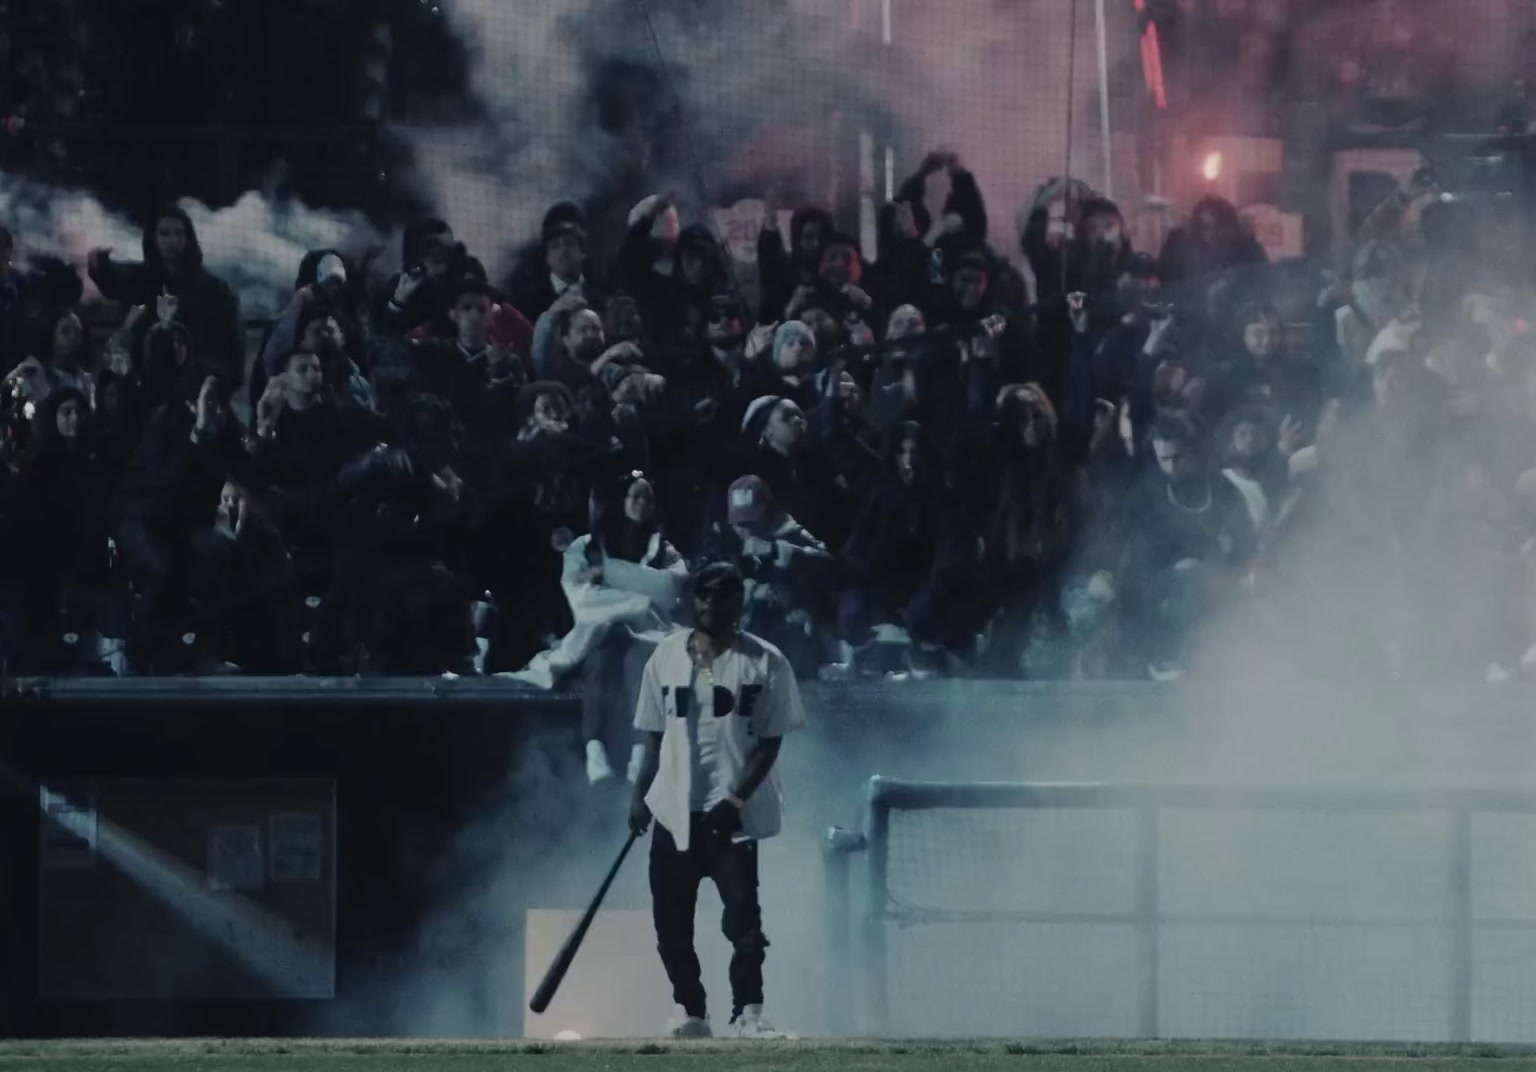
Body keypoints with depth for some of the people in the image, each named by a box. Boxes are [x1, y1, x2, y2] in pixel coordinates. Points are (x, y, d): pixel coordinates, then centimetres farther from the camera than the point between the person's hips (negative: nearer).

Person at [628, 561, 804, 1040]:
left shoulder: (765, 663, -3)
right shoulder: (667, 656, 9)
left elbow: (770, 741, -5)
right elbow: (655, 735, 14)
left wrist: (737, 799, -16)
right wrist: (641, 795, 6)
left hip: (733, 813, -4)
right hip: (675, 808, 4)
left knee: (742, 912, -13)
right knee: (671, 918, 4)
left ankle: (748, 1011, -12)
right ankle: (691, 1013, 14)